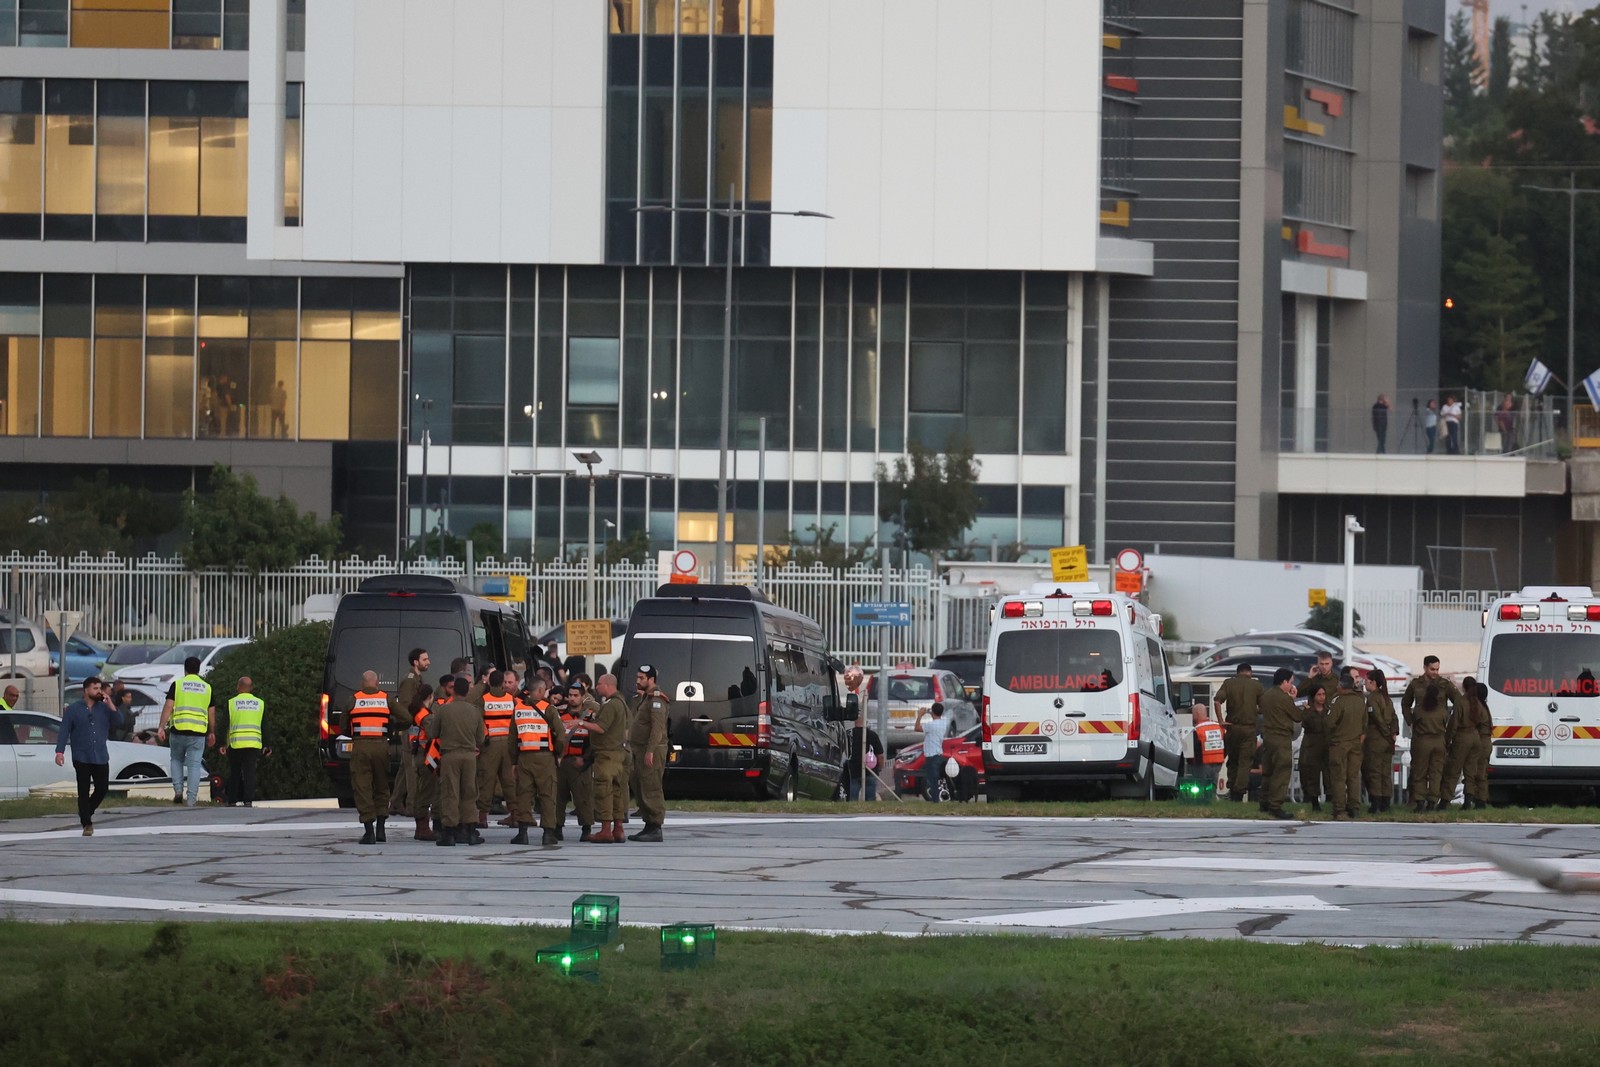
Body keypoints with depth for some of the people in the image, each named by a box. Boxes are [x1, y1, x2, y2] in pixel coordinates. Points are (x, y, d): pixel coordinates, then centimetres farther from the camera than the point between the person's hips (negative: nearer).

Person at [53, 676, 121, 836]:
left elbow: (118, 721, -4)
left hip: (101, 757, 3)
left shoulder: (104, 708, 8)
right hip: (82, 758, -3)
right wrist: (59, 752, -12)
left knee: (102, 788, 2)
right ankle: (87, 824, 2)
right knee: (84, 791, -3)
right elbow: (64, 731, -3)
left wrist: (110, 704, -13)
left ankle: (87, 811, 28)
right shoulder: (74, 709, 0)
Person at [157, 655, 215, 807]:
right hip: (199, 732, 1)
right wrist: (212, 733, 21)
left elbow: (168, 707, -6)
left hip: (179, 729, -1)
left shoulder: (177, 685, 1)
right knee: (194, 765, 3)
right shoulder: (207, 688, 9)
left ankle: (178, 791, 3)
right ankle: (191, 800, -1)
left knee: (176, 760, 19)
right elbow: (211, 713, 12)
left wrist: (161, 727, -5)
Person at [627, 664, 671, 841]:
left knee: (651, 789, -12)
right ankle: (649, 826, 17)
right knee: (642, 790, 12)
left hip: (652, 751, -10)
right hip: (639, 750, 10)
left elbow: (657, 727, -20)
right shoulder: (640, 698, 20)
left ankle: (655, 830, -14)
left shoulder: (656, 699, -12)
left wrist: (650, 751, -26)